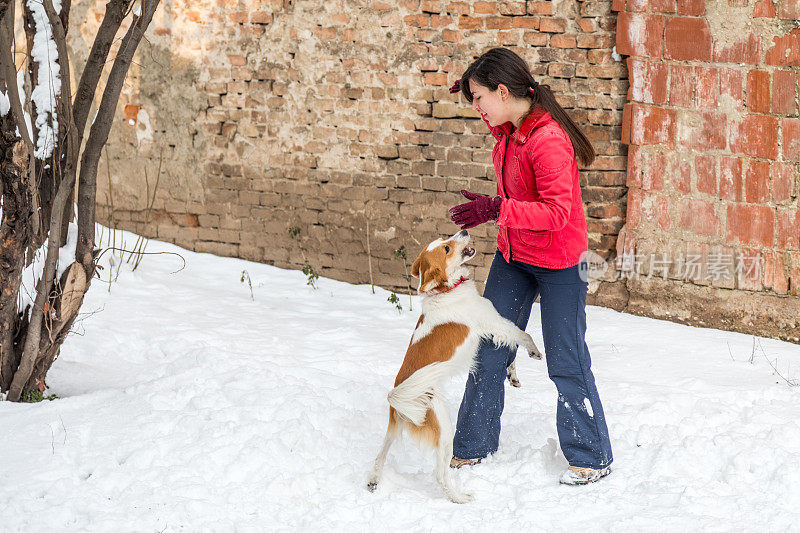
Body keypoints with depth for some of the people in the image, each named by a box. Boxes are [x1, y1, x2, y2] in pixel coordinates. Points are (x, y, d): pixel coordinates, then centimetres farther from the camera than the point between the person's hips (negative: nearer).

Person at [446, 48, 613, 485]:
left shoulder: (548, 140, -28)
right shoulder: (507, 127, -1)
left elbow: (556, 212, -33)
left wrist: (496, 210, -37)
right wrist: (475, 86, 7)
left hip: (558, 264, -8)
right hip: (513, 256, 8)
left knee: (566, 361, 0)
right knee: (487, 350, 11)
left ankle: (592, 457, 14)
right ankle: (473, 446, 23)